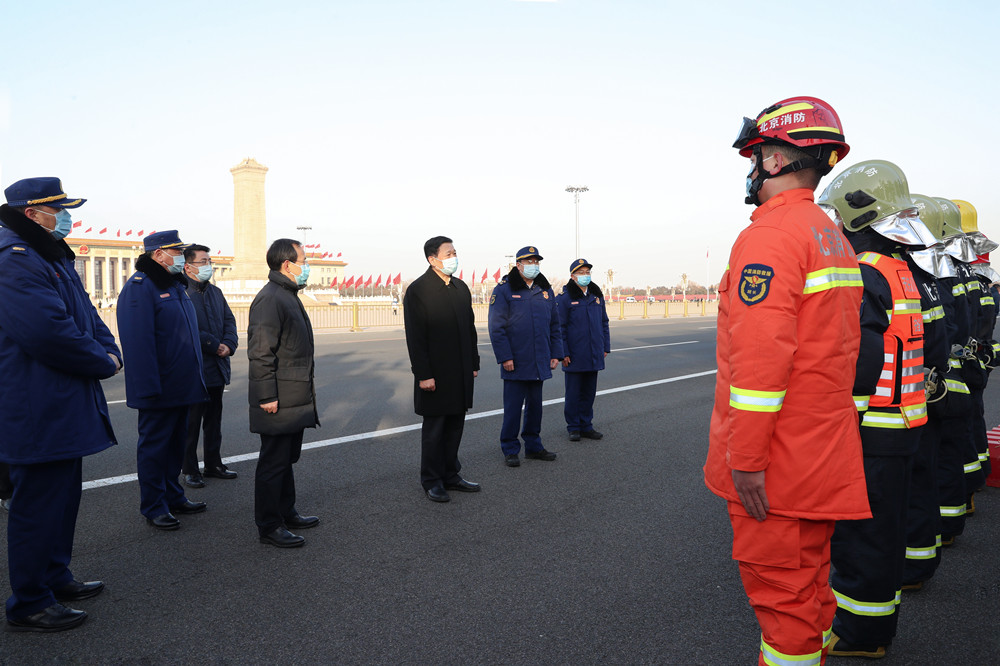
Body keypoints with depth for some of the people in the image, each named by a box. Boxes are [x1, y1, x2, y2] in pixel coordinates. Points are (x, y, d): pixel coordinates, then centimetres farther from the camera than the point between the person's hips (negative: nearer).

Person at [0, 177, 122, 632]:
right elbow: (50, 331, -27)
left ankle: (55, 577, 35)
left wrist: (109, 352, -1)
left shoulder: (55, 260, 16)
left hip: (65, 408, 11)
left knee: (63, 496, 20)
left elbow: (87, 316, 19)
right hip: (38, 412, -11)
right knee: (37, 504, -1)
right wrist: (102, 363, -13)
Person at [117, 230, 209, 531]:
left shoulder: (176, 285, 15)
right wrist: (149, 387, -24)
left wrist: (195, 379, 19)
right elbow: (138, 342, -21)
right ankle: (153, 507, 12)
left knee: (176, 443, 17)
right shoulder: (139, 287, -14)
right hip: (159, 390, -9)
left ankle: (173, 497, 29)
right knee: (154, 446, 2)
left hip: (182, 387, 9)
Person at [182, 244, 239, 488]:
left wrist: (228, 345, -5)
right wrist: (215, 346, -16)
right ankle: (189, 470, 12)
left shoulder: (215, 292, 14)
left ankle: (214, 465, 26)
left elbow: (229, 321, 13)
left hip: (217, 369, 8)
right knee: (191, 423, 2)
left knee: (214, 421, 16)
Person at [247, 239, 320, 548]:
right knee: (273, 462, -1)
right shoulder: (269, 299, -17)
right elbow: (261, 352, -22)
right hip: (278, 401, -10)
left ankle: (286, 513, 31)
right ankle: (269, 526, 8)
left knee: (286, 459, 19)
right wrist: (267, 396, -23)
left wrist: (307, 388, 22)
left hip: (295, 399, 10)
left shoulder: (288, 296, 17)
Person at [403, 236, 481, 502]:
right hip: (435, 375, -6)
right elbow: (415, 337, -14)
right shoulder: (418, 290, -11)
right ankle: (432, 481, 16)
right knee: (434, 429, 4)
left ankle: (451, 475, 25)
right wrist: (423, 375, -18)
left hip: (461, 374, 6)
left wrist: (474, 364, 11)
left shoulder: (461, 288, 11)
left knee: (455, 426, 13)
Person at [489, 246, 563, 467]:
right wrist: (505, 357, -14)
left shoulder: (545, 290, 11)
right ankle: (510, 450, 11)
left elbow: (554, 325, 16)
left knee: (535, 405, 13)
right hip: (515, 363, -5)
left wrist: (555, 354, 9)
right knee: (513, 407, 0)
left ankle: (533, 446, 24)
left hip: (539, 363, 5)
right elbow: (496, 327, -9)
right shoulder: (504, 290, -6)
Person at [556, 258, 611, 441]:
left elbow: (604, 322, 17)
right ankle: (574, 428, 13)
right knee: (573, 394, 3)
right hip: (574, 357, -5)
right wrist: (563, 353, -12)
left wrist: (605, 347, 11)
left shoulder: (596, 295, 10)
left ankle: (586, 426, 20)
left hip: (593, 356, 5)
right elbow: (560, 327, -8)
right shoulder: (564, 298, -7)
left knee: (589, 392, 11)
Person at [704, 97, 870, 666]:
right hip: (826, 452, 9)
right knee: (811, 577, 21)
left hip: (777, 465, -9)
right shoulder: (835, 238, 14)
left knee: (780, 587, 2)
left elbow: (761, 356, -24)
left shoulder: (770, 235, -17)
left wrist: (745, 458, -20)